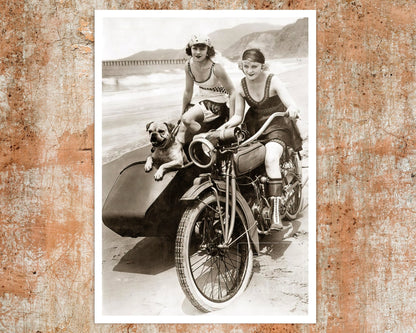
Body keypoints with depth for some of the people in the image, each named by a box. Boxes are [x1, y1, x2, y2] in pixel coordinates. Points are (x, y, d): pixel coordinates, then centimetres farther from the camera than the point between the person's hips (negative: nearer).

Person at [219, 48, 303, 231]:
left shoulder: (273, 81, -13)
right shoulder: (241, 86, -2)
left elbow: (291, 104, -22)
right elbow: (238, 115, 5)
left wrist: (292, 109, -46)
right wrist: (227, 125, -16)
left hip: (277, 126, -6)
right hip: (254, 127, 6)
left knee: (270, 159, -30)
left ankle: (276, 214, -32)